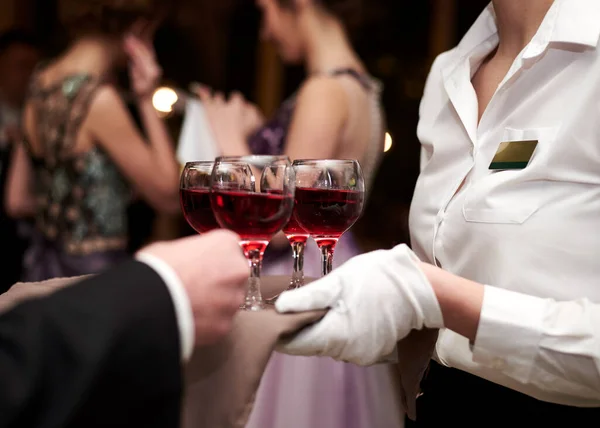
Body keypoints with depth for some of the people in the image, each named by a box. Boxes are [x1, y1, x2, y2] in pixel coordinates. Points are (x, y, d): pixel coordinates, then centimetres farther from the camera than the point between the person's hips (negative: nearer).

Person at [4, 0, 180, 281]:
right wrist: (147, 100, -10)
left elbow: (17, 201, 11)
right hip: (93, 273, -9)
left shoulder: (40, 83, 5)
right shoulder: (98, 99, -19)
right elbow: (167, 196, -13)